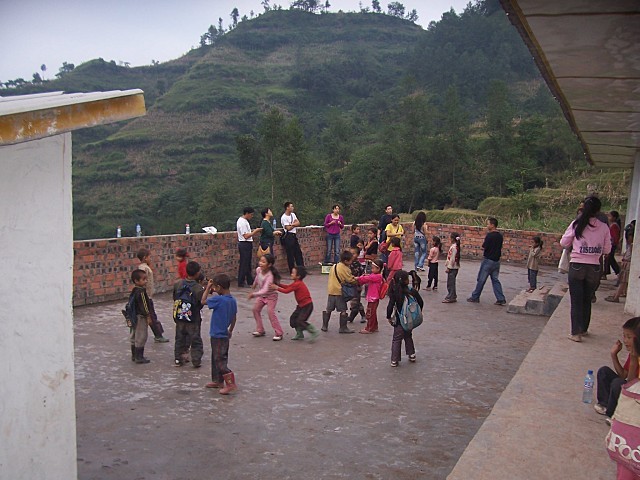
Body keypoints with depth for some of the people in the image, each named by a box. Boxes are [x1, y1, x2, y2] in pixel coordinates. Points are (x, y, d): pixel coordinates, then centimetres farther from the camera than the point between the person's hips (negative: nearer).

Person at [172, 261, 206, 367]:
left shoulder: (177, 284, -7)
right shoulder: (199, 288, -20)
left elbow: (174, 299, 3)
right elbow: (203, 303, -15)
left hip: (179, 318, 4)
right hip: (193, 320, -4)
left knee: (180, 339, 19)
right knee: (195, 340, 10)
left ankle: (178, 359, 26)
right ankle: (196, 360, 14)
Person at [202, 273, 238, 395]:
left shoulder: (218, 299, -22)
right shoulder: (233, 300, 2)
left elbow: (203, 301, -10)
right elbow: (234, 318, 11)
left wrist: (208, 288, -2)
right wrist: (230, 331, 23)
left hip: (217, 335, -9)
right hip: (224, 334, 9)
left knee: (220, 360, -4)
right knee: (216, 358, 20)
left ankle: (231, 383, -8)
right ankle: (217, 381, 30)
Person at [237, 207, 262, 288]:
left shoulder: (244, 221, 14)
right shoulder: (242, 222, -18)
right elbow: (246, 236, -22)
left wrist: (255, 232, 7)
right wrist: (255, 231, -15)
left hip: (247, 245, 11)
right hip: (244, 245, -11)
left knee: (248, 264, 17)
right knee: (243, 264, -4)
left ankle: (249, 281, 26)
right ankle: (241, 283, 2)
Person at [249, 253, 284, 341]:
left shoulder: (269, 276, -35)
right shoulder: (258, 269, -15)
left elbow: (265, 290, -44)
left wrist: (254, 294, -53)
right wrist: (254, 284, 27)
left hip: (271, 295, -8)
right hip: (261, 295, 8)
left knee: (270, 312, -18)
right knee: (255, 309, 6)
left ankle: (279, 333, -9)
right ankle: (260, 330, 18)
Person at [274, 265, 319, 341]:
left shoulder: (297, 284, -21)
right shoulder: (297, 283, 9)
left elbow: (286, 290, -19)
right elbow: (287, 286, 17)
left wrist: (276, 288, -11)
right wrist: (278, 284, 8)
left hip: (307, 306, -10)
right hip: (301, 305, 10)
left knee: (300, 321, -15)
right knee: (293, 318, 10)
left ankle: (314, 332, -5)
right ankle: (300, 334, 18)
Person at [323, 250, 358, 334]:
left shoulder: (334, 266, 10)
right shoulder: (345, 269, -13)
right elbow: (351, 280, -10)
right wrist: (358, 281, 6)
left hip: (331, 291, 7)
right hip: (339, 292, -7)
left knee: (328, 310, 14)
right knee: (343, 311, 1)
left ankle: (324, 326, 19)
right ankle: (343, 328, 3)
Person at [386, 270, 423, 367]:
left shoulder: (395, 293, -17)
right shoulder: (413, 291, -9)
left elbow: (390, 307, -20)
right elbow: (421, 303, 0)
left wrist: (389, 317, -4)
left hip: (400, 320, -3)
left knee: (397, 339, 6)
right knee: (408, 336, 26)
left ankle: (394, 360, 5)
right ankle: (412, 355, 34)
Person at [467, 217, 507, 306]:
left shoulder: (489, 235, -17)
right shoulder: (500, 236, 7)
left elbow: (484, 247, -15)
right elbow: (500, 247, 13)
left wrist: (484, 239, -1)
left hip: (488, 260, -7)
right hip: (496, 260, 7)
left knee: (481, 279, 4)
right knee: (495, 280, 10)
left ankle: (475, 297, 14)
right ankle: (501, 299, 5)